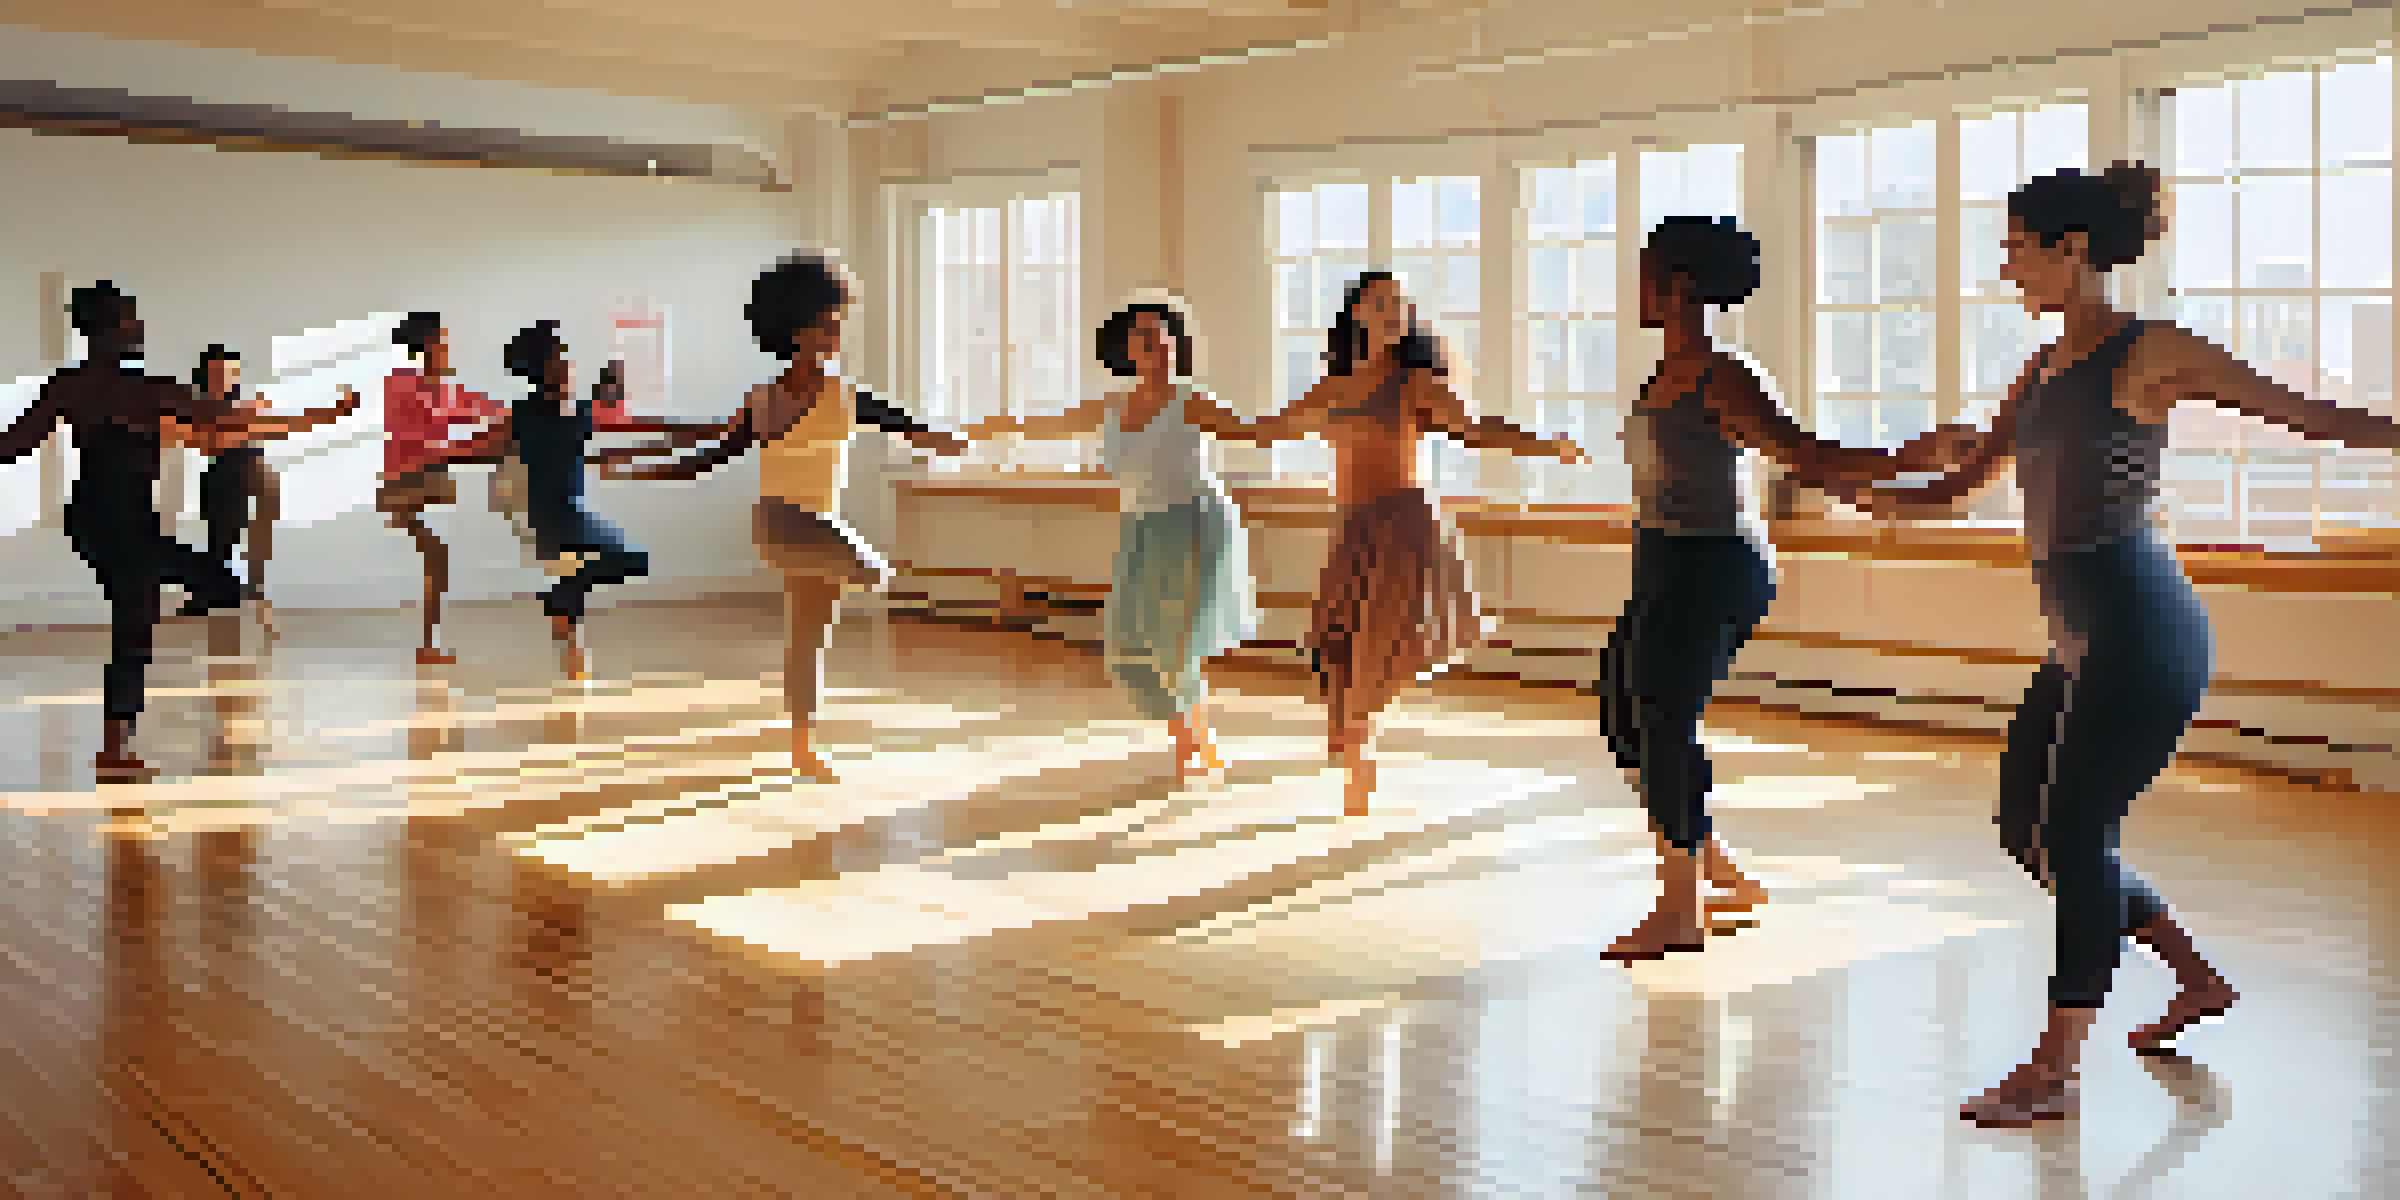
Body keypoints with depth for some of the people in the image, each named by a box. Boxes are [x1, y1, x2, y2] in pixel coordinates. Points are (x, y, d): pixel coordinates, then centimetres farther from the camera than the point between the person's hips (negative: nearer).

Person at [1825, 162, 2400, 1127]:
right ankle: (2198, 980, 30)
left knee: (2073, 834, -5)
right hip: (2082, 641, 9)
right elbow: (1963, 483, 19)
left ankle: (2055, 1070, 6)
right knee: (2028, 829, 13)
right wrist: (1860, 493, 8)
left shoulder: (2150, 353, -9)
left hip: (2140, 634, -9)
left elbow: (2311, 417, -5)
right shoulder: (2046, 368, 14)